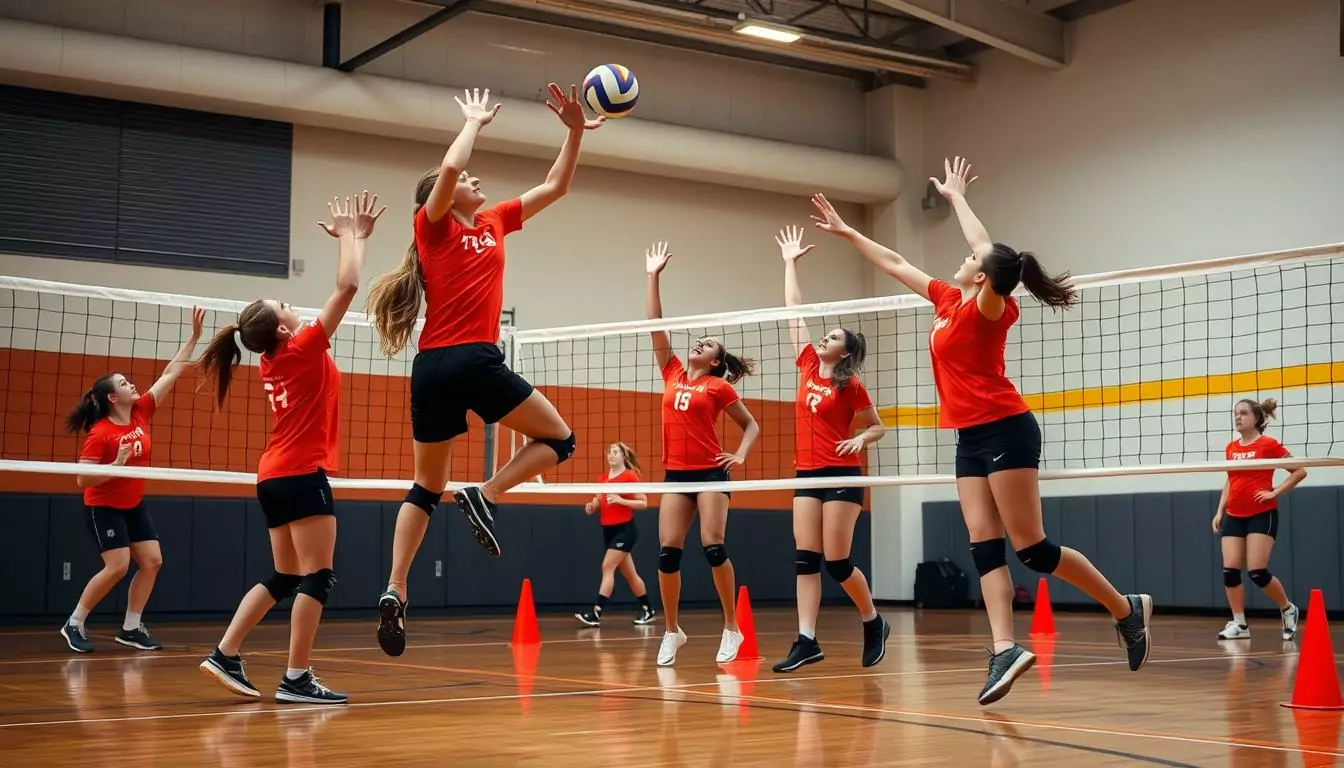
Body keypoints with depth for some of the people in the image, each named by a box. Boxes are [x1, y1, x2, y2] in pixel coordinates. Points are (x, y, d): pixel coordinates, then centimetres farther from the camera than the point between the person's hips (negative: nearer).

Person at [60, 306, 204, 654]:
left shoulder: (141, 412, -4)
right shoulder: (99, 434, -21)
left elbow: (170, 374, -3)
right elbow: (83, 480, -20)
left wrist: (194, 336, -6)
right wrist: (118, 464, -32)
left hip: (134, 504, 7)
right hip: (104, 507, -7)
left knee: (152, 561, 0)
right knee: (118, 566, -15)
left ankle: (131, 628, 9)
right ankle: (74, 624, 1)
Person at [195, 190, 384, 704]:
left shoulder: (273, 359, 13)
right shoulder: (303, 349, -9)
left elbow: (341, 292, 23)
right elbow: (348, 287, -13)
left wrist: (350, 238, 23)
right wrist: (352, 238, 2)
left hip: (274, 477, 9)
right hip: (302, 474, -9)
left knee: (284, 578, 14)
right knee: (317, 577, -6)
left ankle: (225, 655, 10)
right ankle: (297, 680, -8)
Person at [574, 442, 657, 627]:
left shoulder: (630, 476, -8)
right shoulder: (602, 478, 10)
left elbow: (644, 503, -10)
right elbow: (598, 501, 18)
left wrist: (620, 500, -22)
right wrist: (591, 507, -5)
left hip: (624, 530, -7)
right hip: (608, 530, 7)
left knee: (607, 567, -16)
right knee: (629, 573, 14)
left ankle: (595, 614, -21)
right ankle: (647, 610, 27)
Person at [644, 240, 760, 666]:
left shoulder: (719, 387, 2)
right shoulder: (672, 373, 12)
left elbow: (751, 425, 10)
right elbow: (656, 325, 10)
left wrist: (740, 456, -7)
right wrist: (653, 276, 8)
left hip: (710, 472, -4)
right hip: (675, 473, 4)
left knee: (713, 547, -12)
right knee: (667, 552, -2)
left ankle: (731, 628, -1)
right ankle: (672, 631, 10)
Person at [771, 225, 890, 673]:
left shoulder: (851, 385, -5)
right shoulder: (808, 366, 8)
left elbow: (878, 427, 5)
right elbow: (794, 312, 13)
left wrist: (861, 439, -16)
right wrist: (790, 263, 16)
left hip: (841, 476, -5)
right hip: (806, 475, 6)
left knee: (837, 562, -4)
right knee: (805, 559, -2)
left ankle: (874, 623, 17)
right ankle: (807, 640, -4)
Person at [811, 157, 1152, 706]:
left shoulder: (988, 307, -9)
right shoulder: (948, 301, 13)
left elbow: (987, 248, -26)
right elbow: (896, 265, 24)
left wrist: (956, 196, -13)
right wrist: (846, 233, 27)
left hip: (1004, 431, -9)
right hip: (971, 438, 9)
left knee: (1032, 548, -7)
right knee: (984, 547, -1)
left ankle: (1126, 608, 8)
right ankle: (1005, 651, -5)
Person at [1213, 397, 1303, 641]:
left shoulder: (1269, 444, -7)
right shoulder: (1231, 448, 10)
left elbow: (1300, 471, -6)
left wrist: (1275, 492, -12)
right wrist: (1219, 511, 12)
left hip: (1262, 515, -6)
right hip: (1234, 516, 6)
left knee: (1258, 572, -11)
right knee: (1230, 571, -4)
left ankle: (1288, 609, 14)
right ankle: (1239, 624, 4)